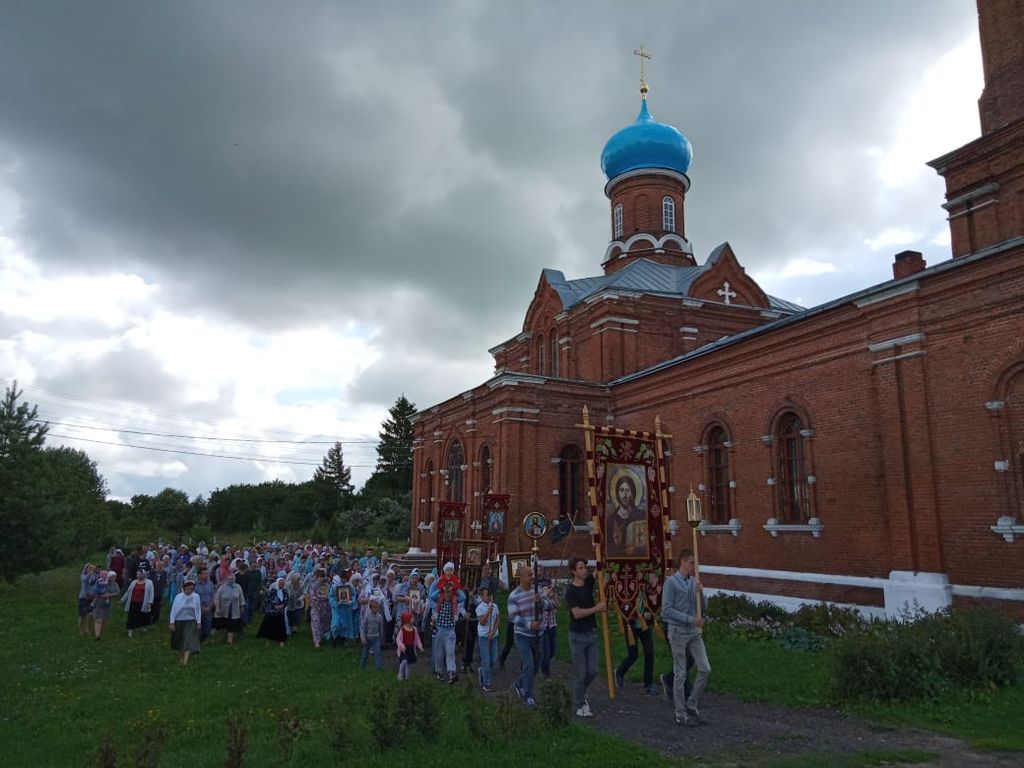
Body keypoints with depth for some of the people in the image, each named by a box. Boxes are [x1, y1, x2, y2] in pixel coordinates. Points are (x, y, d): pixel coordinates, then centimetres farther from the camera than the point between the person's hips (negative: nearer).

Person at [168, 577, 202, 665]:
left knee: (189, 640, -12)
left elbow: (198, 610, -1)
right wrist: (172, 622, -7)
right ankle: (181, 656, 39)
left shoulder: (196, 597, -9)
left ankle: (185, 661, -15)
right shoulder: (178, 596, -12)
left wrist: (198, 622, 0)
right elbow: (173, 609, -7)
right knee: (179, 641, 17)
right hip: (179, 621, 1)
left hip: (191, 622, -1)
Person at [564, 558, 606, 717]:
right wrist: (597, 608, -19)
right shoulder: (571, 590, -15)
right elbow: (577, 613, -23)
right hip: (577, 635, -6)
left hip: (591, 633, 6)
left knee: (592, 671, 9)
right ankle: (581, 706, 14)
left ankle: (581, 693, 34)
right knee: (580, 672, 1)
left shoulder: (588, 582, 4)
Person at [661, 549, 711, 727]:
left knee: (705, 669, 4)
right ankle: (681, 715, 14)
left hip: (694, 632, 6)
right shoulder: (671, 582, -12)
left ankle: (692, 704, 21)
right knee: (680, 674, 3)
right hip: (678, 632, -6)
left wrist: (700, 593, -10)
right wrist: (690, 619, -19)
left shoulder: (694, 582, 7)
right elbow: (667, 609, -17)